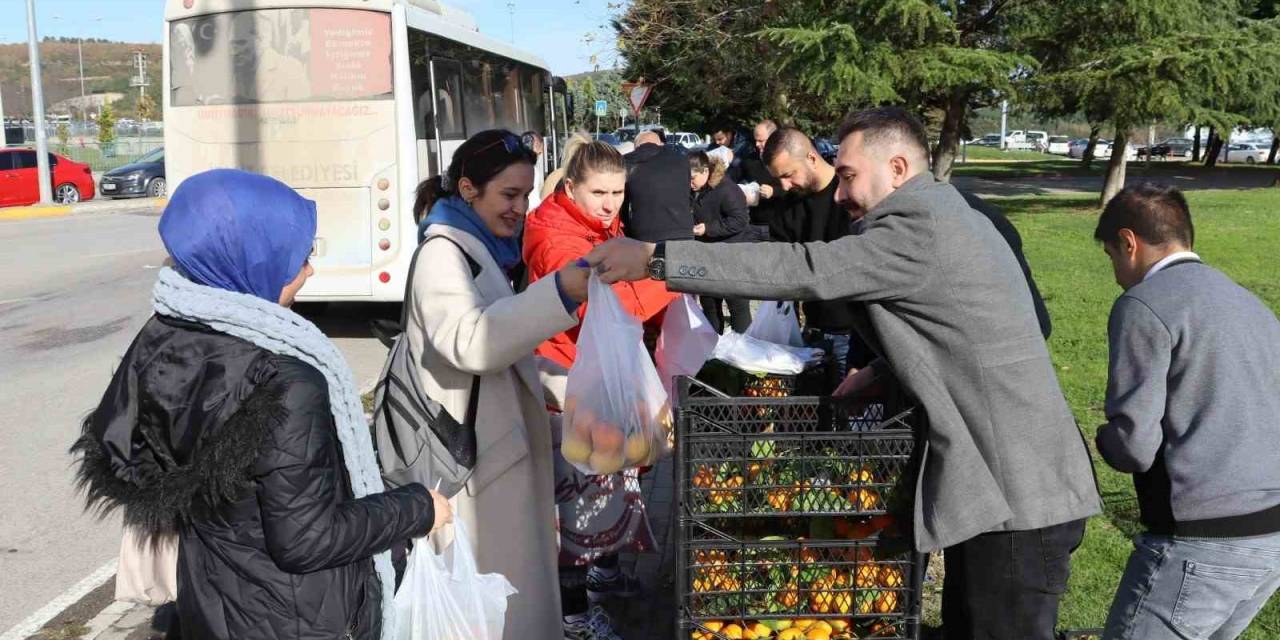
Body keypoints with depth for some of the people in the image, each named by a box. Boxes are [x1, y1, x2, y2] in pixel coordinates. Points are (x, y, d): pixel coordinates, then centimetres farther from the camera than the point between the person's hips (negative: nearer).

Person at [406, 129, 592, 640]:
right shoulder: (443, 253, -15)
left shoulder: (483, 251, 16)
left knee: (514, 595, 18)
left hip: (498, 448, 10)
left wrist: (566, 386, 14)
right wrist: (565, 289, -42)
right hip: (470, 457, -10)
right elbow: (472, 341, -35)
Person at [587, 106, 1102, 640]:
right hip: (1007, 481, 10)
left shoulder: (921, 226, -18)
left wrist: (655, 259, -21)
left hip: (1021, 496, -10)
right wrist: (882, 369, 10)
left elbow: (801, 270, -22)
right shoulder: (947, 216, 14)